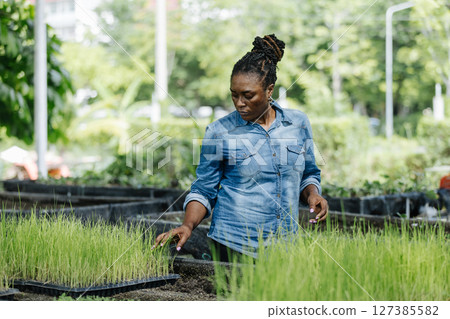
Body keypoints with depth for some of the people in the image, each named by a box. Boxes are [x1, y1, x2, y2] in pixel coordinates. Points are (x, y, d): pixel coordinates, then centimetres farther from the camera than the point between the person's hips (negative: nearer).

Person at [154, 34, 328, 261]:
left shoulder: (299, 123, 3)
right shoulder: (219, 132, -5)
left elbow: (308, 175, 15)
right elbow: (204, 191, 0)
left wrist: (312, 193, -6)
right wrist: (187, 226, -16)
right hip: (234, 245, -3)